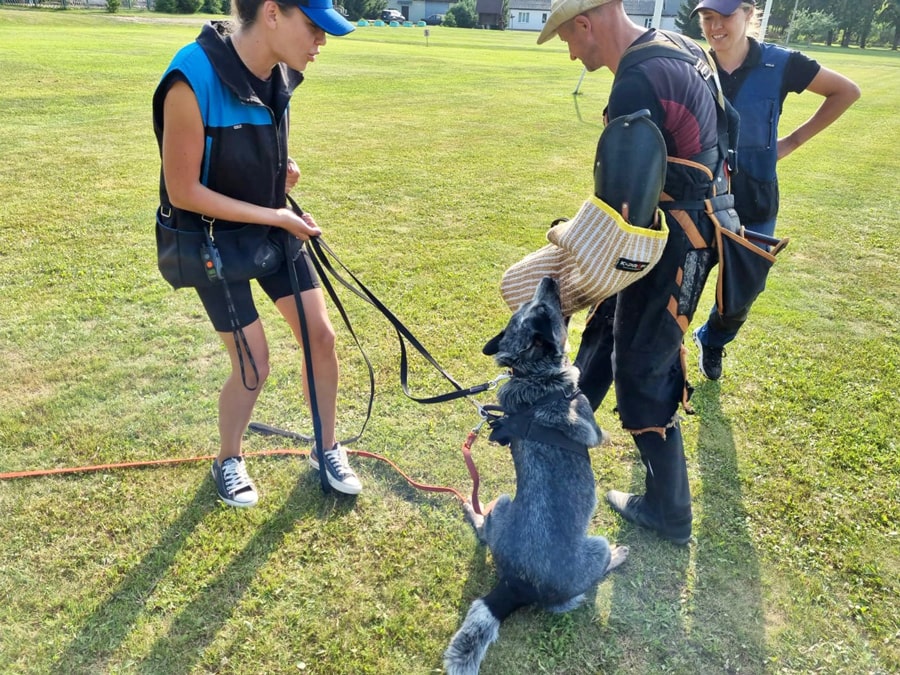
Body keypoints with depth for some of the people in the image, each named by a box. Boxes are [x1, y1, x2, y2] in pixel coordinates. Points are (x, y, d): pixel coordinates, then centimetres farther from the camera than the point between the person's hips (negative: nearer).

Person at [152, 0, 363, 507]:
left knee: (322, 337, 4)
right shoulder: (193, 79, -29)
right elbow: (183, 192, -24)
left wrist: (281, 167, -7)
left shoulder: (281, 72, -8)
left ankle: (327, 450, 27)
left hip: (273, 227, 6)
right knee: (255, 363, -3)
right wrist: (277, 217, -23)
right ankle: (228, 461, 28)